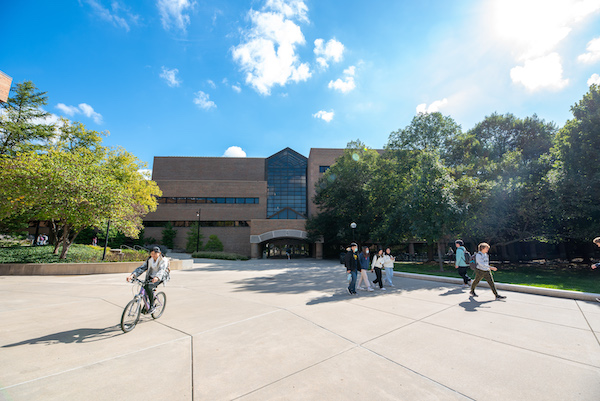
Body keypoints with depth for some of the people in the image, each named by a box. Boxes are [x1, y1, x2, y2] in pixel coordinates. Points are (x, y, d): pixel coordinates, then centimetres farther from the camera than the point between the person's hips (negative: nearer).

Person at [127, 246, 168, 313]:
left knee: (148, 287, -29)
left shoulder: (163, 260, -12)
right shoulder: (149, 260, 5)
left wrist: (157, 277, -48)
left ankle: (152, 306, -17)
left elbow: (161, 270, -28)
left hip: (159, 279, -6)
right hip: (150, 277, 6)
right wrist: (132, 275, -21)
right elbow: (142, 268, -4)